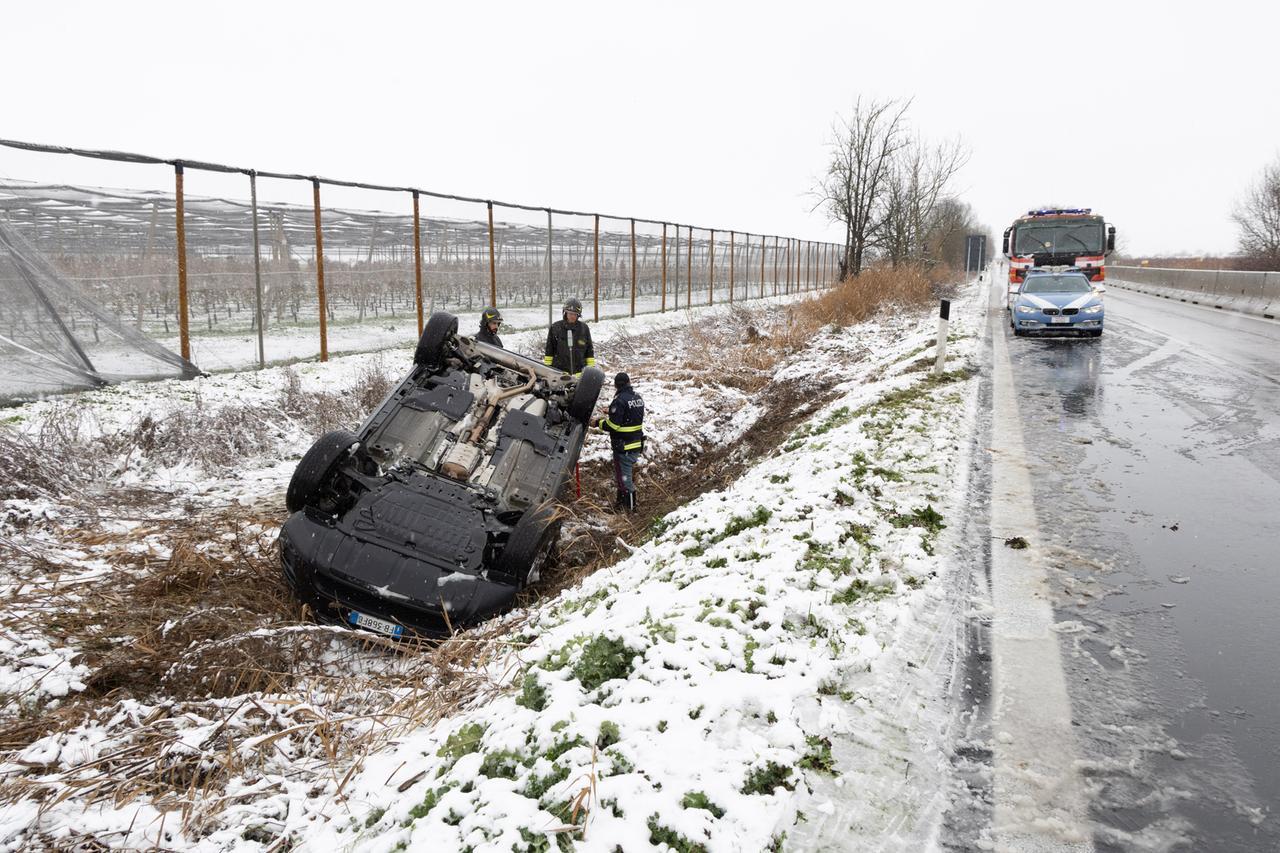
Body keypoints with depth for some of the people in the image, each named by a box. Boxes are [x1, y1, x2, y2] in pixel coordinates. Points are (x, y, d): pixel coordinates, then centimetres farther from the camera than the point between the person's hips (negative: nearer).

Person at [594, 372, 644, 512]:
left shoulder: (620, 400, -21)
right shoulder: (637, 397, 7)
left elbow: (613, 425, -23)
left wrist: (599, 423, -4)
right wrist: (612, 414, 16)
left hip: (624, 446, -9)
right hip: (637, 444, 9)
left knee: (623, 476, 2)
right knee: (628, 473, 20)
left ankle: (629, 506, 8)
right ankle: (622, 501, 34)